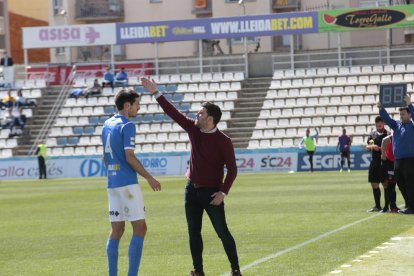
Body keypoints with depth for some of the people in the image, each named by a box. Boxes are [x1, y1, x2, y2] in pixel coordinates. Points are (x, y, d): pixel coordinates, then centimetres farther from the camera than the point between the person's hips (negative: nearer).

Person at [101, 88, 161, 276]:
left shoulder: (107, 125, 14)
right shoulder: (127, 126, -11)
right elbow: (129, 157, -16)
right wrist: (149, 178, -10)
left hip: (112, 183, 8)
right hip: (128, 183, -8)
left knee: (116, 230, 9)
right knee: (139, 228, -3)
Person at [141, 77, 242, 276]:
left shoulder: (223, 141, -13)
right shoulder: (193, 129, 1)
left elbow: (232, 170, -10)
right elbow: (173, 113, 2)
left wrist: (223, 192, -17)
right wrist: (156, 93, -1)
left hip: (211, 192, -6)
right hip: (192, 189, 6)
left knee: (222, 232, -5)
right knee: (193, 233, 6)